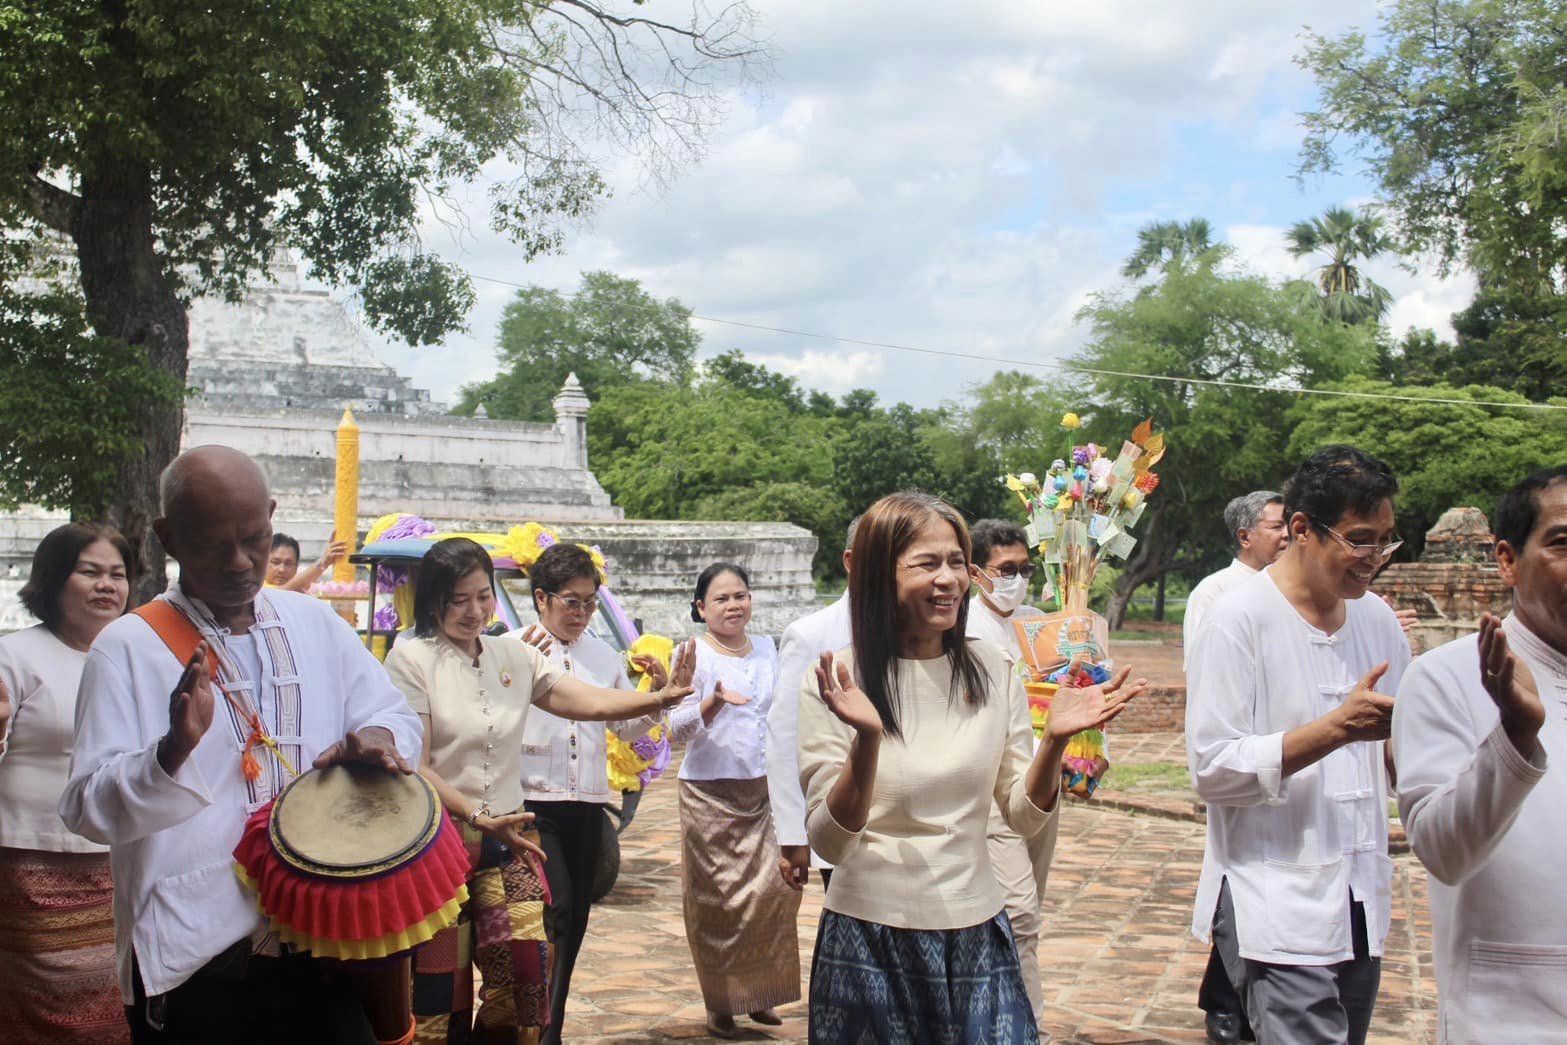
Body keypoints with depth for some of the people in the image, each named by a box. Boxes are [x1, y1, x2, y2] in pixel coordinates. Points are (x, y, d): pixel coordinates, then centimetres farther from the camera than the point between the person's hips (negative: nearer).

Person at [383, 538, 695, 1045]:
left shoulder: (514, 656, 7)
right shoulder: (411, 659, -7)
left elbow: (589, 701, -3)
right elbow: (412, 766, -11)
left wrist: (660, 698, -21)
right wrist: (479, 818, -21)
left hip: (506, 838, 4)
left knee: (525, 970, -4)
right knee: (441, 985, 1)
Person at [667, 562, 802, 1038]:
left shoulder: (766, 650, 10)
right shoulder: (694, 656, -5)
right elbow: (678, 728, -13)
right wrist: (714, 702, -29)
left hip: (765, 789, 4)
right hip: (710, 794, -4)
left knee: (771, 891, 0)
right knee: (718, 900, 0)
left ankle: (758, 993, 16)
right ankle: (720, 1004, 12)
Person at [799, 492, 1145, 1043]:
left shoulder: (991, 671, 1)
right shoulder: (834, 685, -10)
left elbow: (1026, 817, 4)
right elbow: (830, 842, -13)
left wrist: (1055, 740, -14)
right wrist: (867, 739, -28)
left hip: (975, 932, 3)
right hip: (869, 935, -3)